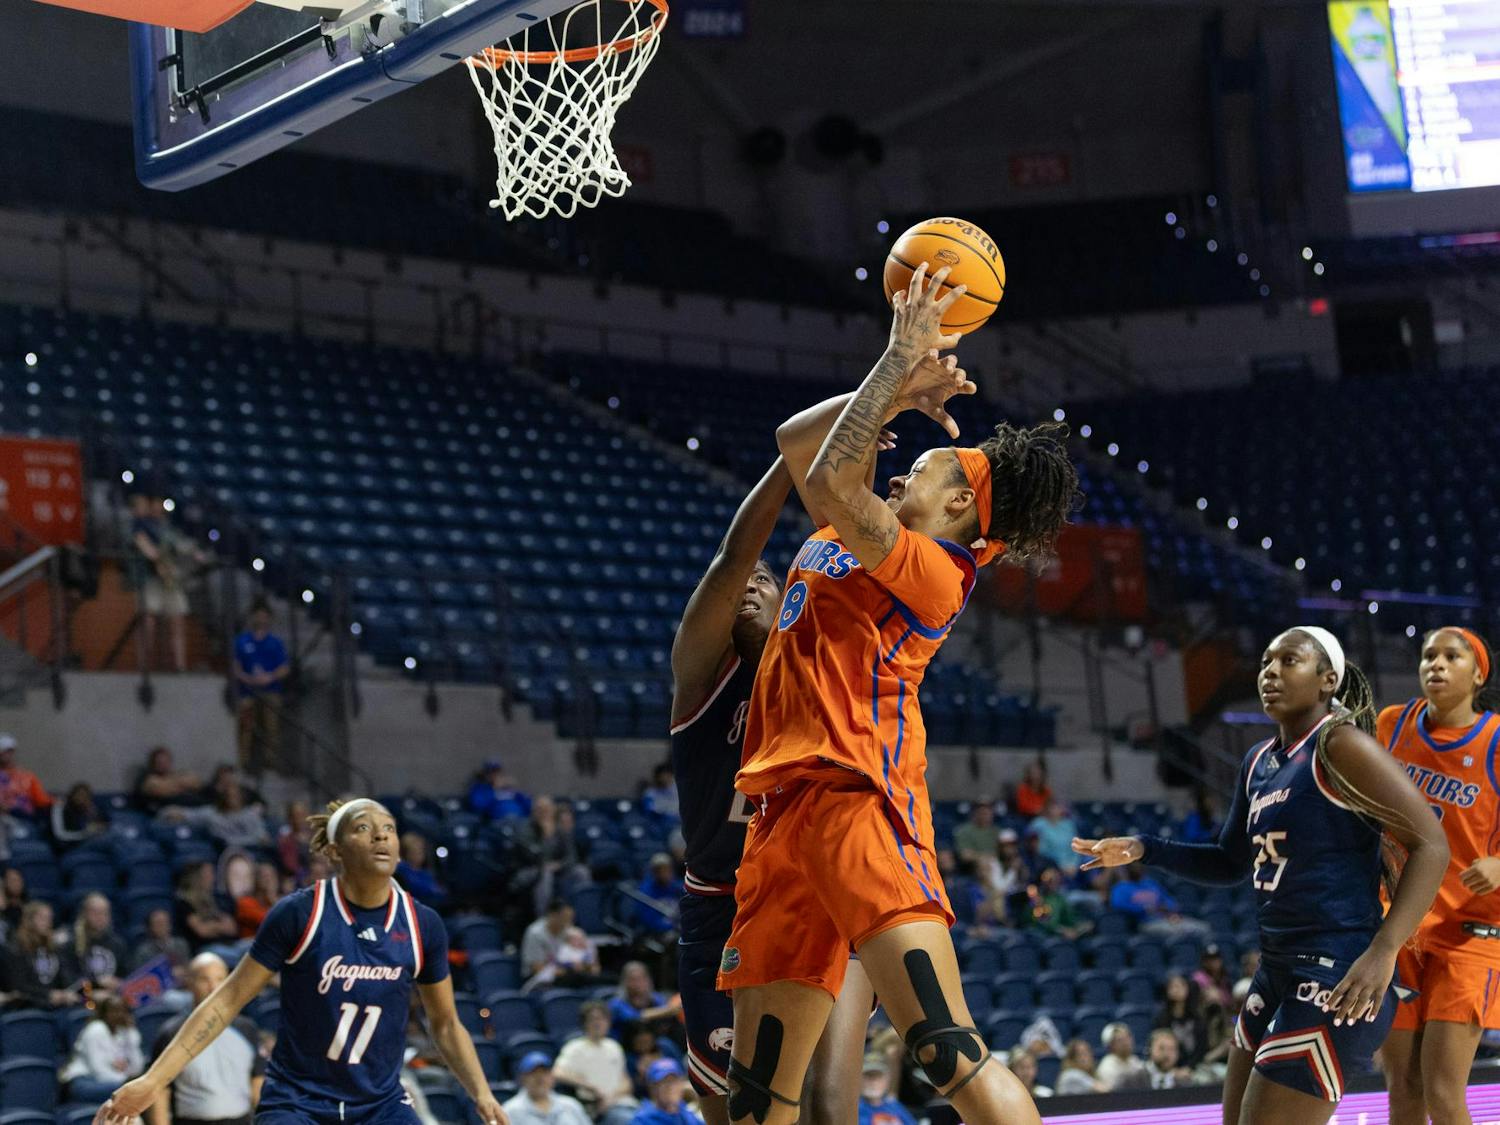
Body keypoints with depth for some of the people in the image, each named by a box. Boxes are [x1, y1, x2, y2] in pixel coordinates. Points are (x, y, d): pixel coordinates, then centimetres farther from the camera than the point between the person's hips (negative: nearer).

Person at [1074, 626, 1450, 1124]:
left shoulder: (1340, 745, -12)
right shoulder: (1259, 761, 14)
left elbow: (1431, 845, -17)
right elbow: (1230, 863, 26)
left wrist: (1383, 952, -26)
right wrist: (1144, 850, 12)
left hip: (1336, 977, -10)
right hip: (1277, 971, 10)